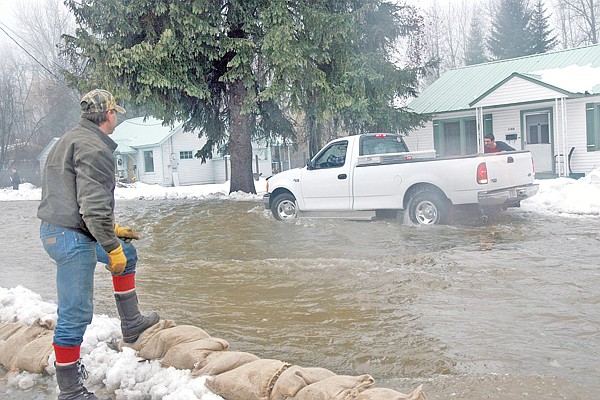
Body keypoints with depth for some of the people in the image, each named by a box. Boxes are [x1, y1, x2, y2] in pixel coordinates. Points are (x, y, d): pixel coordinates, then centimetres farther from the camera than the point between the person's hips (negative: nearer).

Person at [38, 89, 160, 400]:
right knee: (76, 314, -3)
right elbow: (94, 206, -23)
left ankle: (131, 322, 32)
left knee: (127, 254, 26)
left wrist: (113, 230, 24)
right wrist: (111, 247, -16)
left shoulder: (71, 140, 17)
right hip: (71, 237, -11)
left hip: (55, 230, 11)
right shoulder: (94, 148, -16)